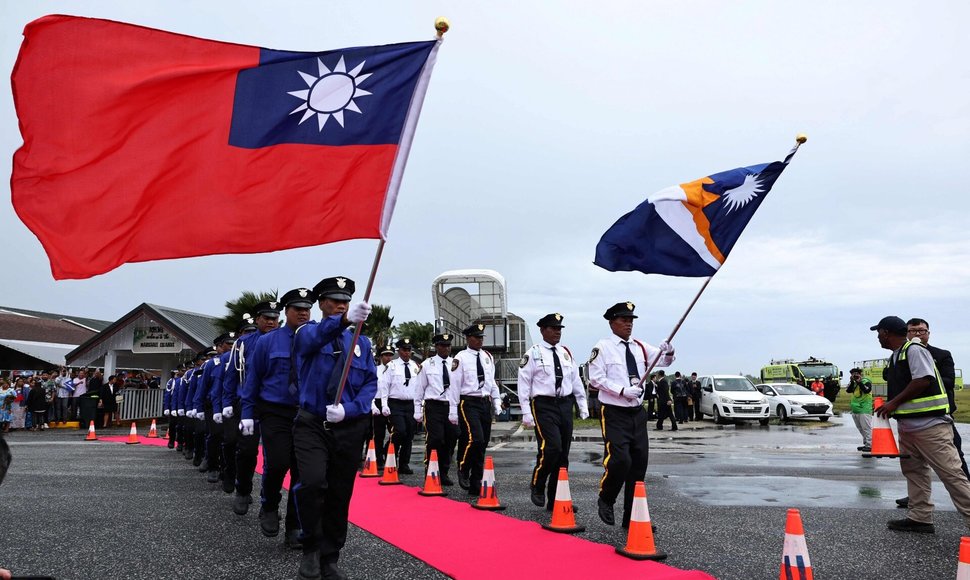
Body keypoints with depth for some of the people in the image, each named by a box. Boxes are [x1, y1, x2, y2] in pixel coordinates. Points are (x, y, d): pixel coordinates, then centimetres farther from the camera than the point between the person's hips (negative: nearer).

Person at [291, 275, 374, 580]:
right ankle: (311, 548, 3)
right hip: (312, 425, -3)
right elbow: (316, 336, -26)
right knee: (312, 483, -22)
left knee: (340, 495, 7)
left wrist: (349, 409, -14)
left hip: (349, 427, 3)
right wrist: (345, 320, -48)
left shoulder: (361, 342, 10)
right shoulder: (308, 333, -1)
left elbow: (371, 383, 6)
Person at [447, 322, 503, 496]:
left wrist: (497, 402, 10)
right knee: (475, 439, -20)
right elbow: (454, 385, -6)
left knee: (482, 444, 7)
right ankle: (463, 469, 8)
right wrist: (453, 411, -9)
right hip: (468, 403, -6)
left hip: (485, 403, 6)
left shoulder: (488, 357, 12)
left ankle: (476, 485, 17)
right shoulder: (461, 358, -6)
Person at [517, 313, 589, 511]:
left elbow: (576, 381, 18)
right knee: (551, 448, -20)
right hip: (544, 406, -6)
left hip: (565, 405, 6)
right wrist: (526, 412, -11)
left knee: (563, 454, 7)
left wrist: (582, 405, 13)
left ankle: (555, 501, 17)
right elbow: (524, 383, -5)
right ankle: (537, 485, 6)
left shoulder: (566, 353, 13)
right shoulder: (533, 353, -3)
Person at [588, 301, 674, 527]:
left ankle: (631, 517, 18)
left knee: (639, 464, 7)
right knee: (620, 460, -16)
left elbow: (664, 361, 10)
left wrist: (668, 352, -13)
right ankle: (605, 500, 13)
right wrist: (623, 391, -20)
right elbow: (596, 378, -12)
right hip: (615, 414, -6)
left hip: (638, 413, 6)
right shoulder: (603, 348, -7)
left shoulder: (640, 347, 10)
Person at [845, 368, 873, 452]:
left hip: (864, 409, -8)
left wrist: (859, 382, -17)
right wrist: (851, 382, -5)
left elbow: (867, 390, -21)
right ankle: (866, 444, 19)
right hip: (855, 409, 8)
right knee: (861, 428, 12)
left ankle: (869, 445, -10)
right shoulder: (853, 383, 15)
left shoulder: (866, 381, -4)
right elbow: (848, 390, 3)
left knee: (866, 428, -10)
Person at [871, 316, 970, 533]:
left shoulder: (914, 349, -12)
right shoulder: (896, 356, 17)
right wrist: (891, 408, 7)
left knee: (951, 473, -9)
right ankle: (920, 518, 20)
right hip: (908, 424, 10)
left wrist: (894, 403, -16)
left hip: (930, 424, -10)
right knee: (913, 470, 13)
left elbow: (923, 380, -22)